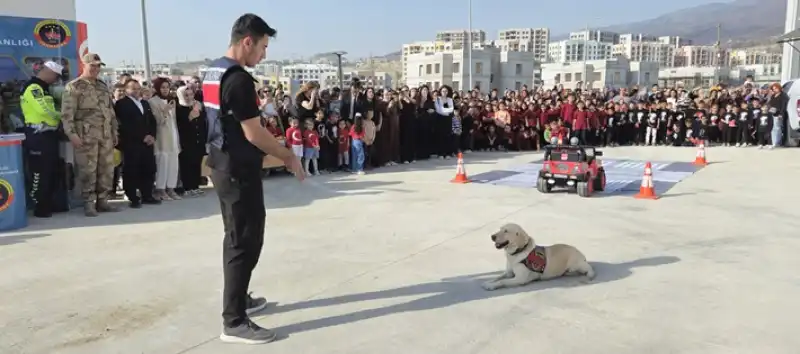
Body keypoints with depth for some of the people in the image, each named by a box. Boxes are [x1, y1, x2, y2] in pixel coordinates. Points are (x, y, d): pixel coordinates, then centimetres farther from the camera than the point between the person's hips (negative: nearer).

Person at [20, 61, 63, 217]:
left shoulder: (44, 88, 19)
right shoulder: (33, 87, -14)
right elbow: (44, 110, -23)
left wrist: (57, 118, 4)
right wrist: (59, 116, -7)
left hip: (49, 134, 10)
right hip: (38, 136, -10)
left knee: (52, 172, 14)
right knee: (40, 173, -5)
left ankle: (49, 205, 23)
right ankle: (40, 208, 1)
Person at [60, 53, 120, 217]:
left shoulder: (103, 86, 17)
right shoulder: (73, 87, -3)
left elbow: (111, 111, 21)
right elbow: (67, 113, -9)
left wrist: (114, 131, 16)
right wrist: (72, 134, -17)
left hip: (106, 135, 6)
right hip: (86, 136, -6)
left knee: (107, 170, 7)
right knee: (88, 171, -4)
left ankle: (102, 200, 16)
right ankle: (89, 203, 4)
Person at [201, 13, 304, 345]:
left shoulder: (212, 72, 11)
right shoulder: (239, 79, -20)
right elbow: (253, 134, -22)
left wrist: (275, 152, 20)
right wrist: (288, 156, -8)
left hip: (223, 166, 10)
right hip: (239, 171, -10)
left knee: (235, 238, 19)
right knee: (245, 242, -4)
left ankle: (238, 298, 33)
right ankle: (234, 322, 3)